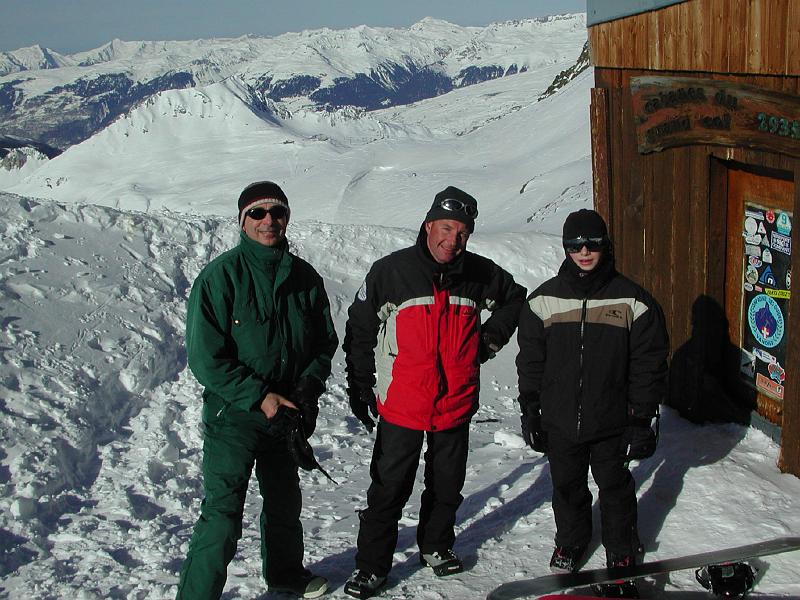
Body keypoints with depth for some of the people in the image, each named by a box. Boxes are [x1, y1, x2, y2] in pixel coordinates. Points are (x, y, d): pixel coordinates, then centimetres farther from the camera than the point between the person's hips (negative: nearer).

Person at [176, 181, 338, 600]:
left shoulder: (305, 277, 2)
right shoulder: (220, 275, -13)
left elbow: (325, 341, 9)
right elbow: (206, 358, -16)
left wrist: (309, 386, -9)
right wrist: (258, 397, -20)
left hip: (287, 415, 6)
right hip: (233, 416, -6)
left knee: (284, 502, 23)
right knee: (222, 515, -11)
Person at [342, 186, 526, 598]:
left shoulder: (479, 274, -1)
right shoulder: (390, 272, -9)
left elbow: (515, 298, 21)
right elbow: (359, 332, -1)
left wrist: (492, 336, 8)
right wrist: (359, 389, 0)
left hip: (456, 406, 3)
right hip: (401, 406, -3)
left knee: (447, 486, 18)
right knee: (388, 490, 4)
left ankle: (436, 546, 39)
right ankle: (372, 565, 16)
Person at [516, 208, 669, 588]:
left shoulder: (631, 300, -6)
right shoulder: (544, 300, -1)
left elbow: (649, 365, -3)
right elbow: (530, 361, 5)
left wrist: (644, 418, -5)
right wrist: (530, 411, 4)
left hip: (612, 423, -2)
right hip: (560, 421, 2)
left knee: (615, 487, 14)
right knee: (567, 487, 16)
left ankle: (622, 550, 34)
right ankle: (570, 543, 39)